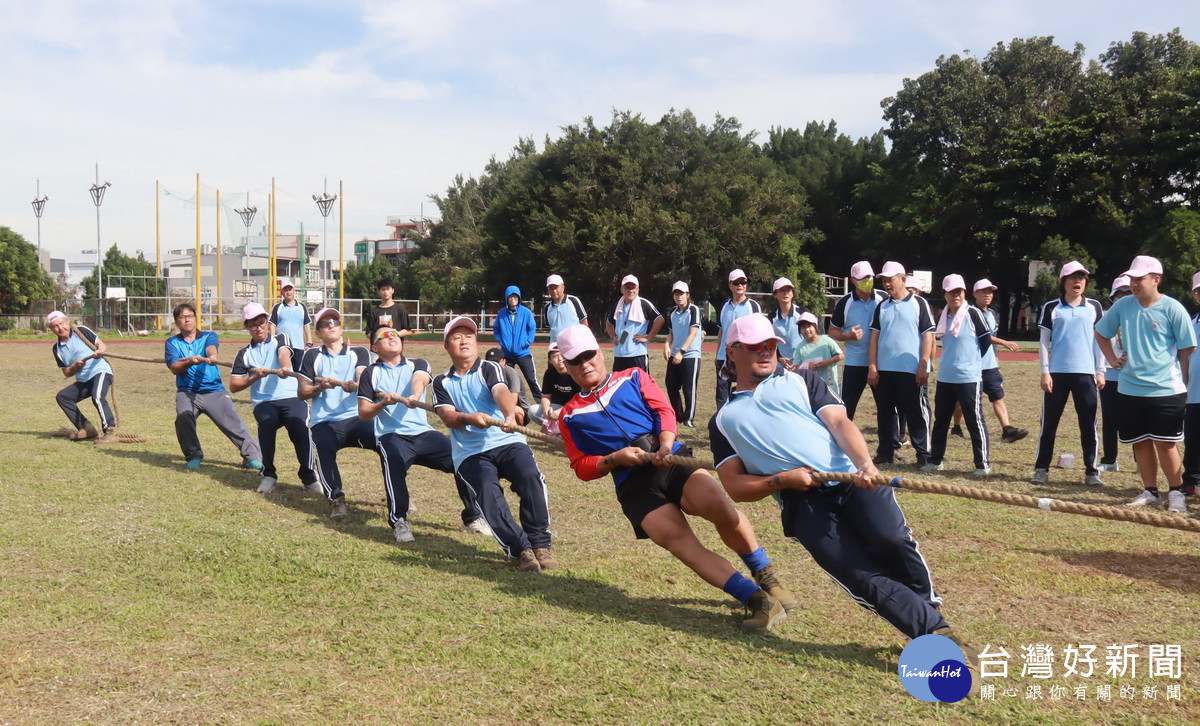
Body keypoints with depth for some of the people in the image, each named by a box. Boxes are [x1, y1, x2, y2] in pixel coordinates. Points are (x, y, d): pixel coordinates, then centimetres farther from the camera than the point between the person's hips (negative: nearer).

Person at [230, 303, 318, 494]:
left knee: (298, 424, -33)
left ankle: (308, 474, -18)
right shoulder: (244, 354, 20)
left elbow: (284, 353, -10)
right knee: (267, 421, -34)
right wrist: (255, 377, -3)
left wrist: (285, 368, -34)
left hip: (291, 398, -1)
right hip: (263, 402, 1)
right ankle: (268, 474, -19)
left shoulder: (280, 339, 15)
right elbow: (234, 385, 15)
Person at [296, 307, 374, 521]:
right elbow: (302, 392, 11)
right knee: (323, 446, -36)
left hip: (357, 416, 0)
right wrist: (321, 386, -9)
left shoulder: (358, 352, 17)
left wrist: (354, 386, -24)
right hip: (325, 421, 0)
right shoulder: (312, 356, 16)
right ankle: (336, 499, -19)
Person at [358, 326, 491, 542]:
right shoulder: (371, 373, 12)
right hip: (391, 435, -2)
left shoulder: (417, 364, 14)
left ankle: (473, 518, -2)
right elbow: (363, 414, 7)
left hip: (423, 433, 2)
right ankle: (398, 520, -24)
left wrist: (414, 397, -35)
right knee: (394, 459, -37)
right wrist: (382, 404, -13)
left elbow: (419, 380, -11)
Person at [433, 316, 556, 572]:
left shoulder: (489, 369, 11)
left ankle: (540, 544, -18)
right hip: (469, 453, 1)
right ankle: (521, 549, -22)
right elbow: (448, 416, -1)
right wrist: (469, 419, -25)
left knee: (531, 476, -30)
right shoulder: (442, 382, 16)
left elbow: (501, 392, -12)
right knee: (488, 492, -29)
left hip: (507, 441, -1)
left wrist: (510, 416, -35)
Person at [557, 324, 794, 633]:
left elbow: (664, 410, 7)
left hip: (671, 460, 0)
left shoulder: (633, 377, 20)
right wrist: (615, 459, -6)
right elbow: (581, 467, 13)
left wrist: (666, 444, -13)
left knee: (717, 503, -29)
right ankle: (757, 600, -26)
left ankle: (766, 578, -10)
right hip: (633, 485, 0)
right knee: (679, 541, -25)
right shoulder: (570, 415, 19)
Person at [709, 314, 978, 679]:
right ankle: (939, 635, -13)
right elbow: (733, 486, 12)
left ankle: (927, 607, -4)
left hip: (852, 482, 1)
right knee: (865, 580, -20)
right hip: (803, 504, -1)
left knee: (892, 540, -28)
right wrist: (782, 480, -7)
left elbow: (839, 423, 8)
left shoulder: (801, 381, 24)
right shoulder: (723, 421, 22)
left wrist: (864, 463, -13)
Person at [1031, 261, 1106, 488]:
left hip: (1085, 373, 1)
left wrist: (1100, 371, 5)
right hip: (1057, 373, -1)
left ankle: (1091, 471, 9)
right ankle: (1041, 469, 10)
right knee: (1049, 424, 3)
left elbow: (1099, 339, 10)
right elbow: (1044, 341, 3)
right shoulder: (1051, 308, 4)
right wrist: (1045, 372, -4)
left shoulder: (1094, 307, 8)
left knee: (1089, 425, 2)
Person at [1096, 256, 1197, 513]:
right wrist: (1112, 359, 10)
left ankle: (1176, 493, 15)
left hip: (1166, 390, -4)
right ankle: (1150, 492, 22)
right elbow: (1100, 332, 20)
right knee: (1140, 443, 10)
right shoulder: (1122, 306, 4)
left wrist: (1182, 384, -1)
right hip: (1130, 390, 4)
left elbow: (1187, 350, -2)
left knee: (1165, 443, -1)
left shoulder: (1172, 308, -8)